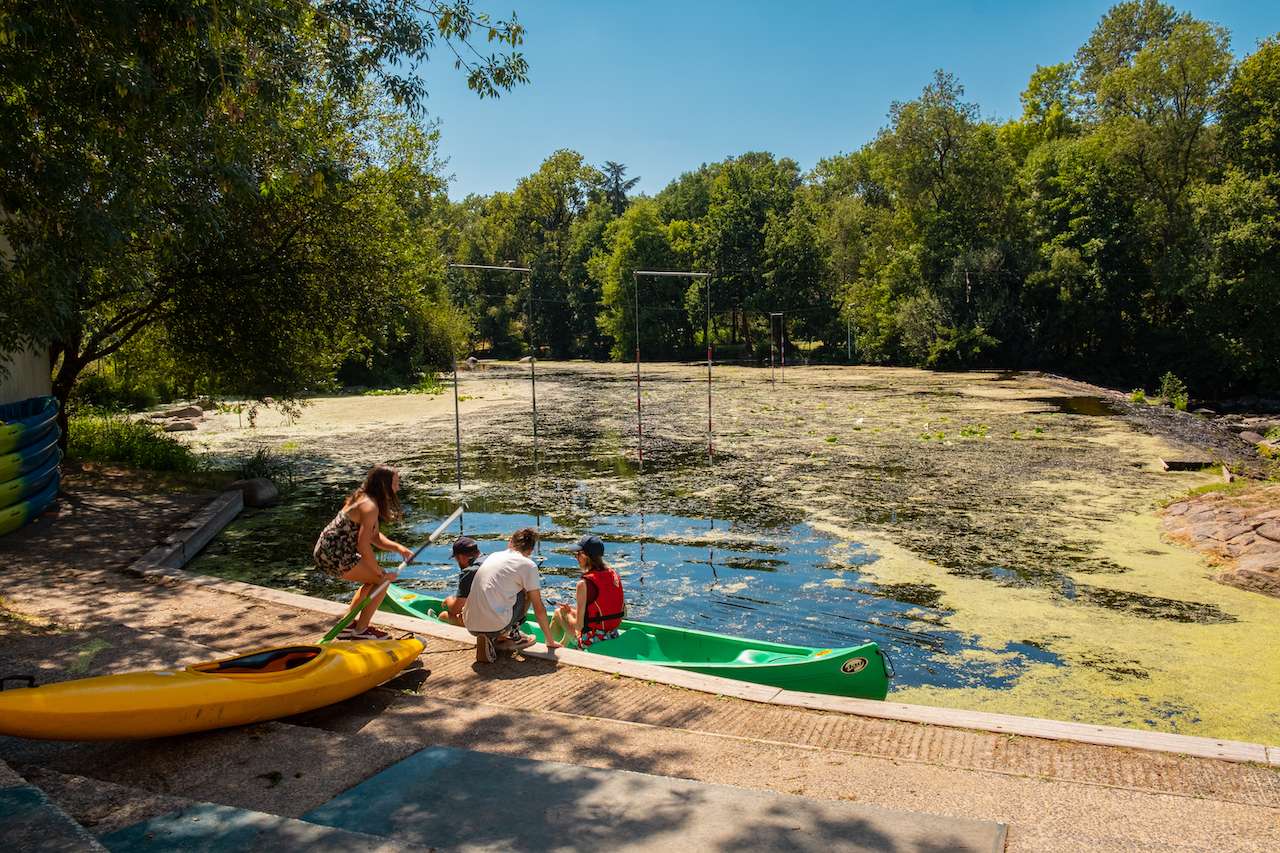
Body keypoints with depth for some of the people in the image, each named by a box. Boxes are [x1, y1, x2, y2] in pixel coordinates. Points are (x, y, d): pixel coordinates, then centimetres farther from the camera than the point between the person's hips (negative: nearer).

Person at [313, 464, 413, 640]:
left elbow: (375, 537, 14)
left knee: (374, 580, 23)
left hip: (324, 551, 10)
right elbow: (363, 546, -24)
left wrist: (398, 548, -2)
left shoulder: (363, 499, 13)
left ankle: (346, 625, 28)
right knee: (381, 580, -4)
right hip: (334, 556, -10)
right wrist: (381, 573, -13)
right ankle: (361, 630, 3)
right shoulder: (370, 507, -19)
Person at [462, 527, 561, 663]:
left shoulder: (493, 556, 17)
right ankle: (513, 636, 14)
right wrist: (550, 641, 14)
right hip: (495, 626, -6)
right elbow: (539, 609, 3)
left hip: (470, 626, 6)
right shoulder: (528, 565, 0)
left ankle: (496, 638, 14)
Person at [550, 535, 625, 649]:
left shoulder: (584, 583, -21)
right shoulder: (614, 574, -2)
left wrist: (567, 613, 1)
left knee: (558, 612, 15)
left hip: (592, 642, -6)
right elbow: (623, 612, 5)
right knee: (573, 608, 29)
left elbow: (578, 625, -20)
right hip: (613, 636, 6)